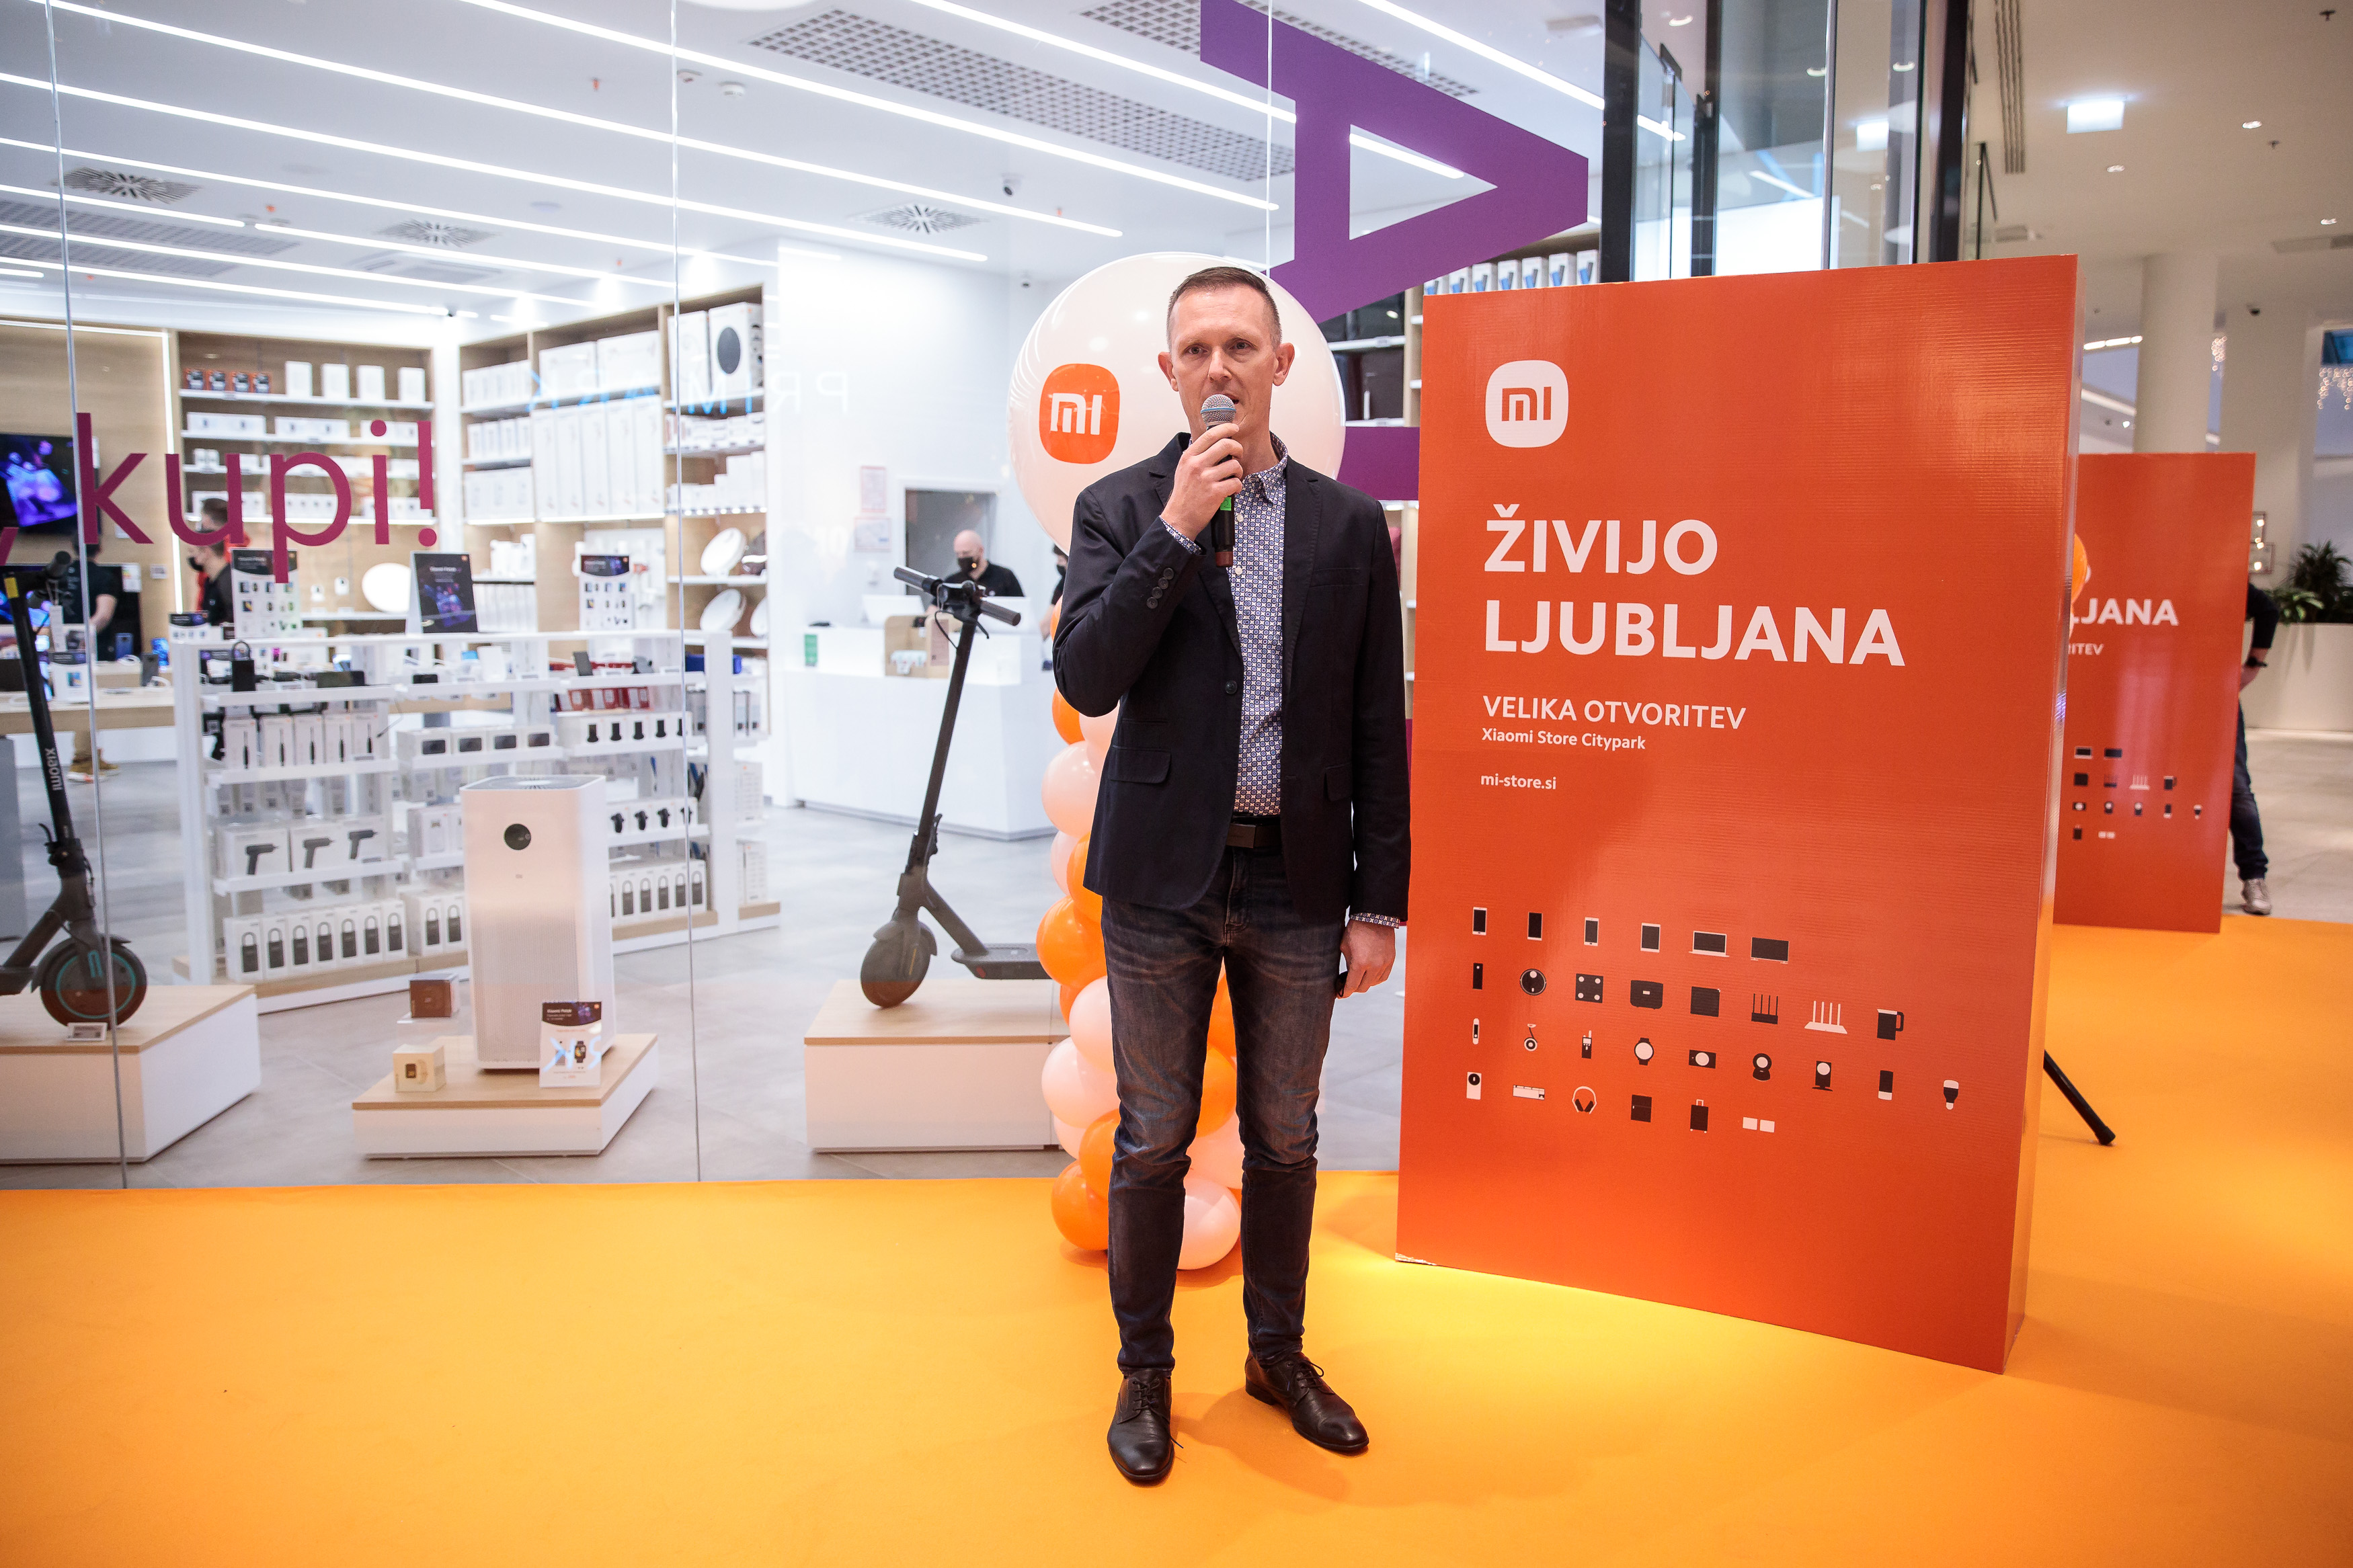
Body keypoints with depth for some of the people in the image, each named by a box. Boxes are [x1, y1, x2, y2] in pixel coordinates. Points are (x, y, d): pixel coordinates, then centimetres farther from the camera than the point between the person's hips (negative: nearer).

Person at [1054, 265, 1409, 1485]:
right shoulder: (1120, 510, 0)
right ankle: (1144, 1374, 30)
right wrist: (1174, 528, -19)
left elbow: (1376, 730, 3)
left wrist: (1378, 903, 1)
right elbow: (1084, 679, -15)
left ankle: (1279, 1355, 36)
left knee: (1284, 1140, 15)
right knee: (1153, 1143, 10)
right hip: (1164, 878, -1)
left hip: (1296, 882, 2)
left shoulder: (1348, 524, 3)